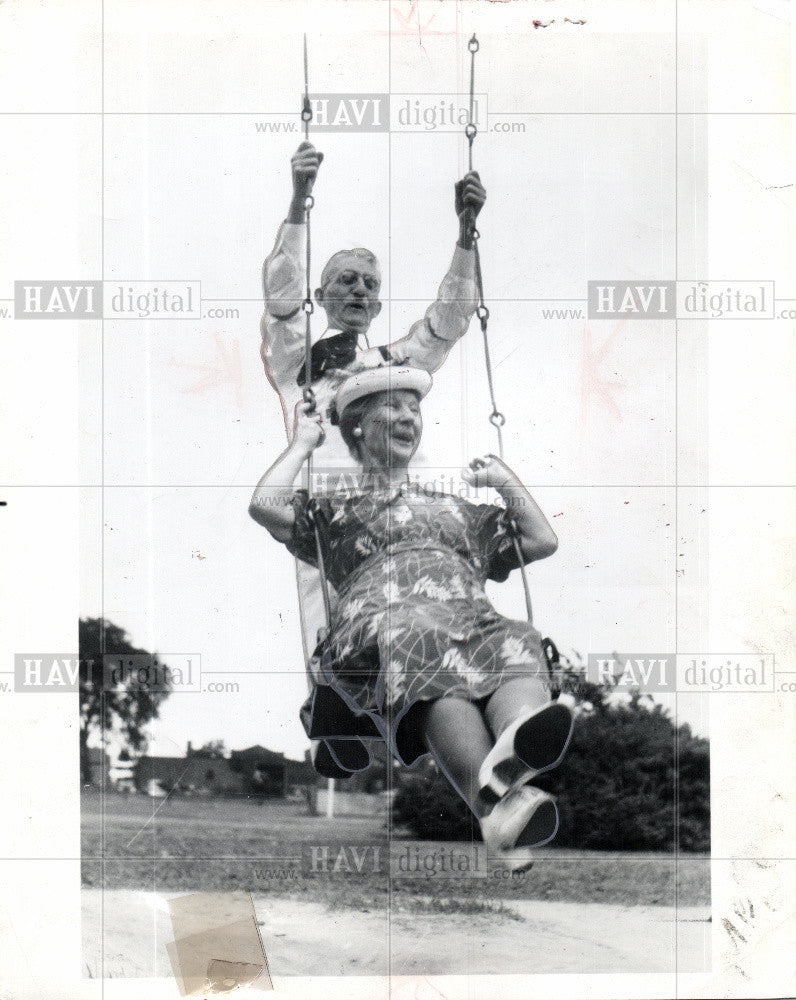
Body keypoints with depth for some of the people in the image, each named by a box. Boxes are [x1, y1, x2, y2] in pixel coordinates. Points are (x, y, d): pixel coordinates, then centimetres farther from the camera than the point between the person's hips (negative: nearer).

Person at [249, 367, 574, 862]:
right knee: (426, 648, -44)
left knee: (516, 643, -37)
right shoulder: (335, 505, 33)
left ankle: (517, 742, -72)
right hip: (381, 617, -4)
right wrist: (303, 444, 28)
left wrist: (504, 478, 48)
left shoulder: (458, 509, 44)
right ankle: (493, 801, -69)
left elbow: (543, 542, 41)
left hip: (471, 616, 4)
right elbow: (266, 506, 13)